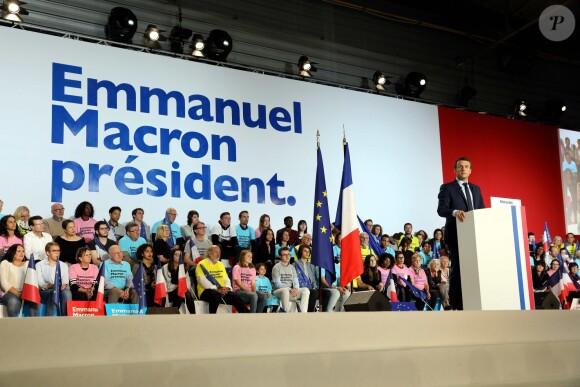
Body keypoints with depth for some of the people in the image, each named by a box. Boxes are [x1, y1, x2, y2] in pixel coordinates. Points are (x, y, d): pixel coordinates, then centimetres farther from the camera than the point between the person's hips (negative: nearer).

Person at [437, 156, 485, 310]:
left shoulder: (476, 189, 21)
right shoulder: (447, 188, 3)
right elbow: (441, 209, -9)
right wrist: (455, 212, -29)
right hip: (456, 235, -5)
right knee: (457, 269, -6)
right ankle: (457, 306, -4)